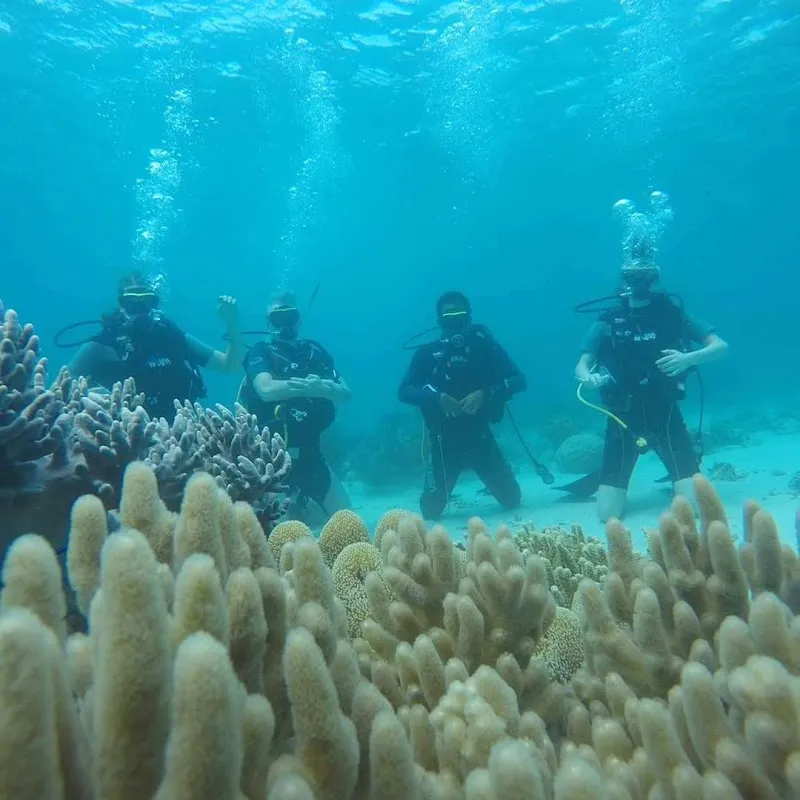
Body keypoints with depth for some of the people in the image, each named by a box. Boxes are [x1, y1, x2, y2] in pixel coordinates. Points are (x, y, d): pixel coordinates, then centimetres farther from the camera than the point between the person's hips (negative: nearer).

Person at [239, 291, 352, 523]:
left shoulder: (315, 351, 11)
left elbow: (345, 394, 1)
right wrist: (308, 387, -32)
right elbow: (266, 390, -21)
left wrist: (323, 388, -21)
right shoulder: (261, 352, 0)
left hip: (309, 452, 4)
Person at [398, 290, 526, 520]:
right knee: (430, 511, -2)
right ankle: (441, 491, 34)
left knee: (512, 500, 5)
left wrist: (485, 393, -23)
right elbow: (404, 392, -10)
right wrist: (437, 398, -26)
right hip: (444, 440, -1)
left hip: (480, 435, 1)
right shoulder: (427, 353, -5)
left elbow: (518, 380, -6)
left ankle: (490, 484, 39)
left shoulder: (485, 346, -3)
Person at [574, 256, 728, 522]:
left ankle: (676, 477, 25)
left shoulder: (673, 313, -1)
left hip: (665, 414, 1)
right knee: (608, 513, -6)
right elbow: (580, 367, -4)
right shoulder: (608, 322, -2)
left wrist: (688, 358, -25)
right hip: (623, 418, 0)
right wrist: (588, 377, -29)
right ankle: (613, 479, 28)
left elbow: (720, 347, -4)